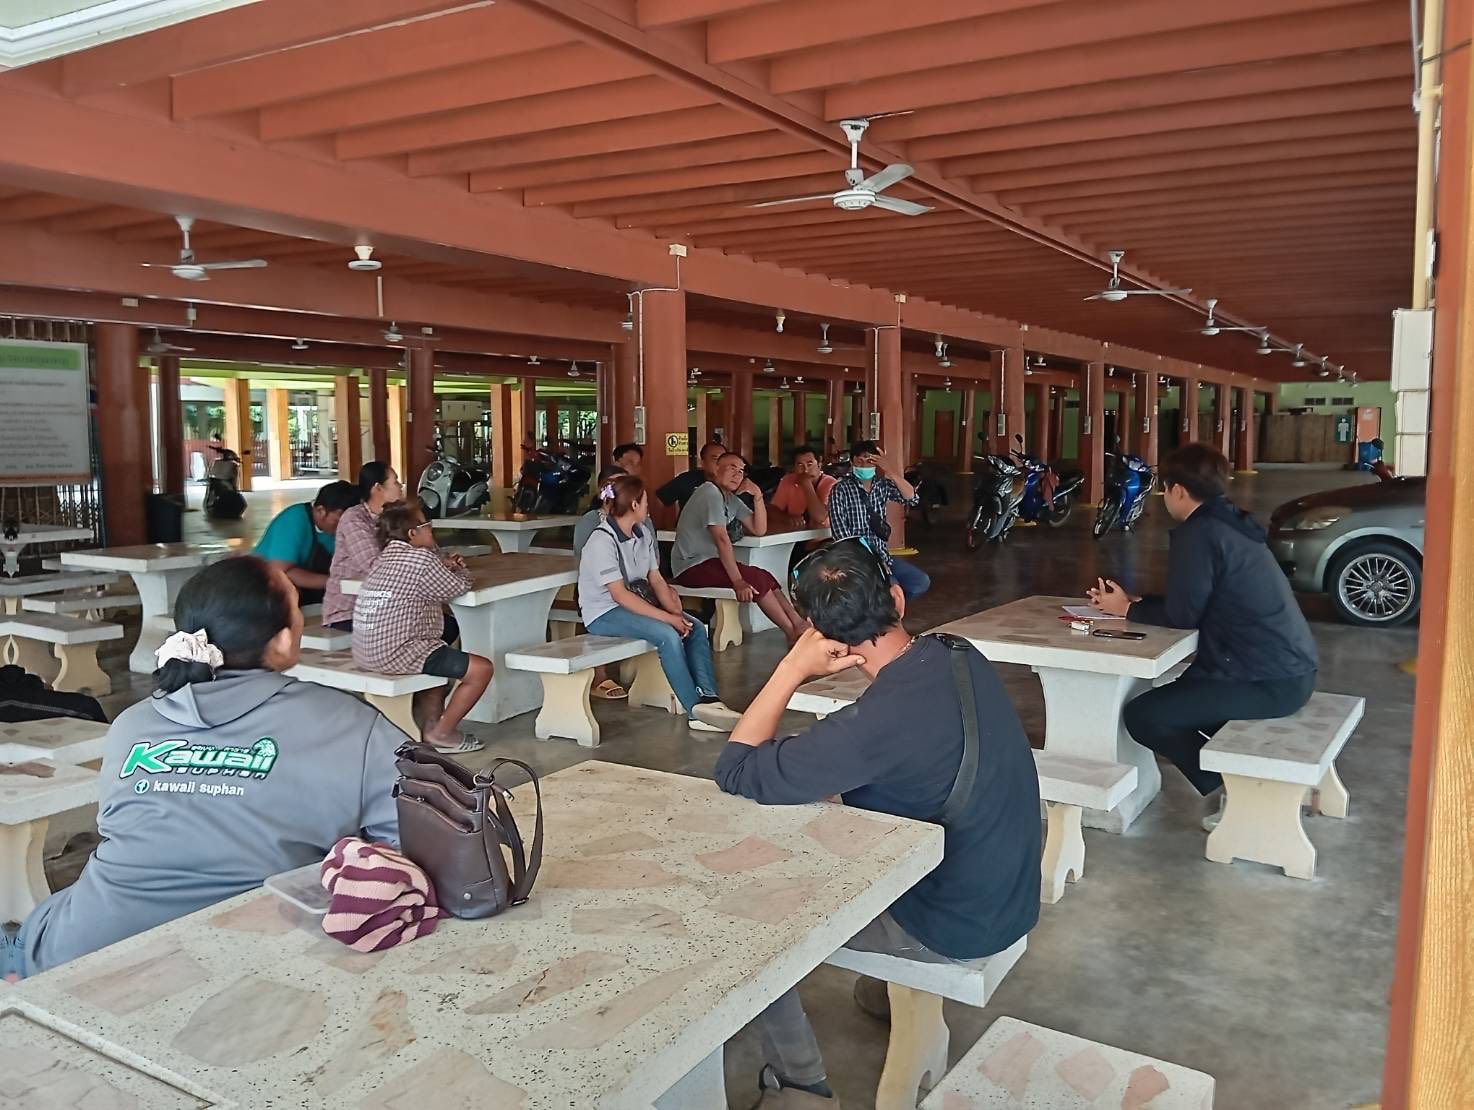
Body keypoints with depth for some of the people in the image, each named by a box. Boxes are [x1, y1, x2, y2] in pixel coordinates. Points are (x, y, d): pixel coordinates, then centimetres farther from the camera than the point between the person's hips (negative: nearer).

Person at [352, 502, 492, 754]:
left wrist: (446, 563, 10)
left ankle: (431, 723, 31)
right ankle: (441, 734, 6)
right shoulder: (421, 559, -13)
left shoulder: (386, 556, 14)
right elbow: (459, 587, -3)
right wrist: (460, 570, 17)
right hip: (397, 655, -10)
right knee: (482, 669, -6)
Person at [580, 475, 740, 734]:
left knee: (696, 627, -9)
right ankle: (696, 712, -21)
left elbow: (656, 579, 5)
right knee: (668, 635, -28)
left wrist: (676, 612, -12)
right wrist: (667, 617, -27)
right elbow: (619, 595, -24)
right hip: (604, 613, -8)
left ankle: (708, 698, -18)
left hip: (635, 603, 9)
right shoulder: (602, 541, -19)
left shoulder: (643, 533, 7)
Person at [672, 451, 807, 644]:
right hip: (691, 566, -9)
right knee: (757, 579, -17)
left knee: (766, 577, -2)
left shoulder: (730, 498, 13)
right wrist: (737, 581, -26)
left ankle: (800, 626, -2)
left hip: (710, 560, 9)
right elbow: (722, 539, -23)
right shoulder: (710, 493, -16)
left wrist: (758, 496, -5)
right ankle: (793, 634, -9)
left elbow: (759, 530, 8)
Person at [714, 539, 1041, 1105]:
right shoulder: (960, 656, -10)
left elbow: (734, 773, -27)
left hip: (955, 926, -7)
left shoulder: (882, 718, -35)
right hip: (1009, 893, 8)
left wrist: (792, 668, -24)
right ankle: (890, 983, 45)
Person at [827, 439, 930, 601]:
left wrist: (892, 472, -20)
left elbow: (912, 499, -8)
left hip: (882, 554, 6)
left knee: (921, 582, -6)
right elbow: (840, 531, -16)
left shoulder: (883, 485, 7)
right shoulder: (840, 489, -9)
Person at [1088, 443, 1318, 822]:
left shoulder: (1198, 533, -16)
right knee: (1179, 693, 29)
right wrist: (1135, 602, 15)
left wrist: (1126, 610, 1)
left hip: (1269, 681, -10)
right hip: (1291, 670, 10)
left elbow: (1182, 614, -15)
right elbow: (1194, 599, 20)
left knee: (1142, 715, -6)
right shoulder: (1227, 523, 13)